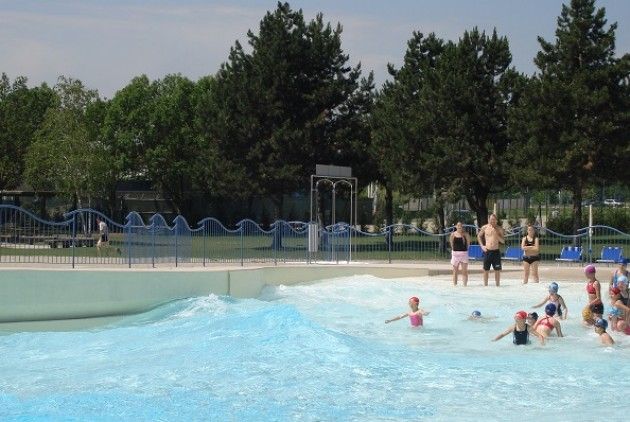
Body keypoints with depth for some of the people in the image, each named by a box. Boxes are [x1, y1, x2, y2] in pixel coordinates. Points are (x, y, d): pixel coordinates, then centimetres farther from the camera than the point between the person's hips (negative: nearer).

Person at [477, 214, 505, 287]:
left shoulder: (499, 229, 0)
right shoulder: (485, 228, 1)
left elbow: (503, 241, -3)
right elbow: (479, 236, 17)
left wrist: (496, 234, -16)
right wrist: (482, 246, 6)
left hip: (496, 251, 0)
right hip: (487, 251, 0)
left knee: (497, 270, 1)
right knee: (486, 270, 4)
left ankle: (497, 285, 8)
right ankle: (485, 285, 12)